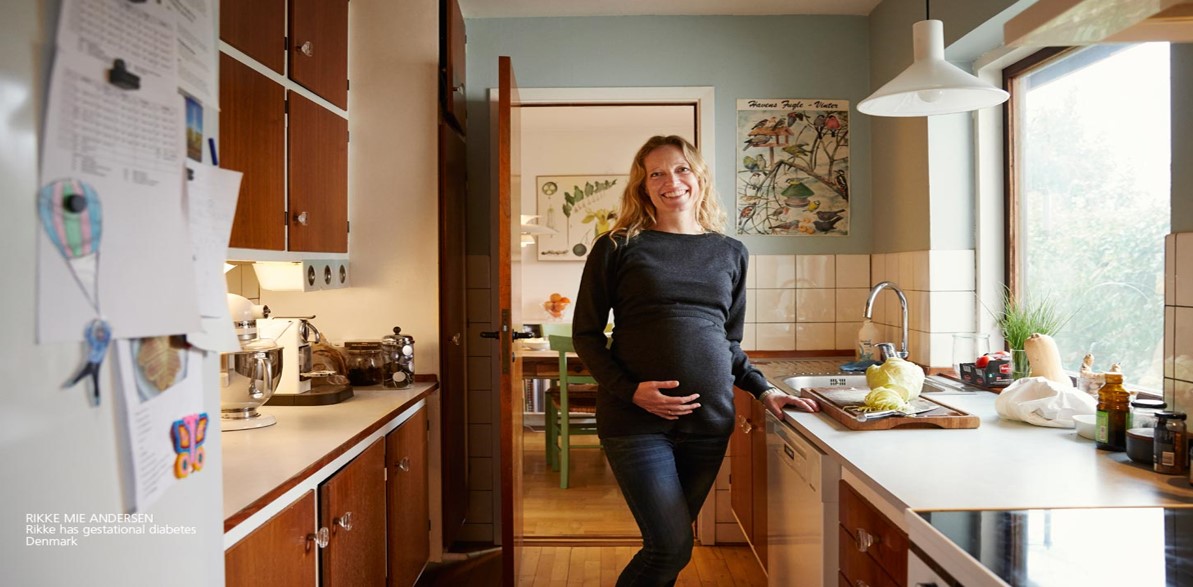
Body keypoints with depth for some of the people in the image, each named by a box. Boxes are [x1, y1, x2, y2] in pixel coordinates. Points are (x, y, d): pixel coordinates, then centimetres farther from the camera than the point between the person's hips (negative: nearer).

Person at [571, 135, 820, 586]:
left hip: (710, 421, 4)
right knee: (672, 547, -5)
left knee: (668, 544, 12)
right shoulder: (618, 247, -1)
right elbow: (586, 334, 0)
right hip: (637, 419, -3)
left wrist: (763, 390, 4)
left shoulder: (731, 254, 11)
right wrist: (630, 391, -13)